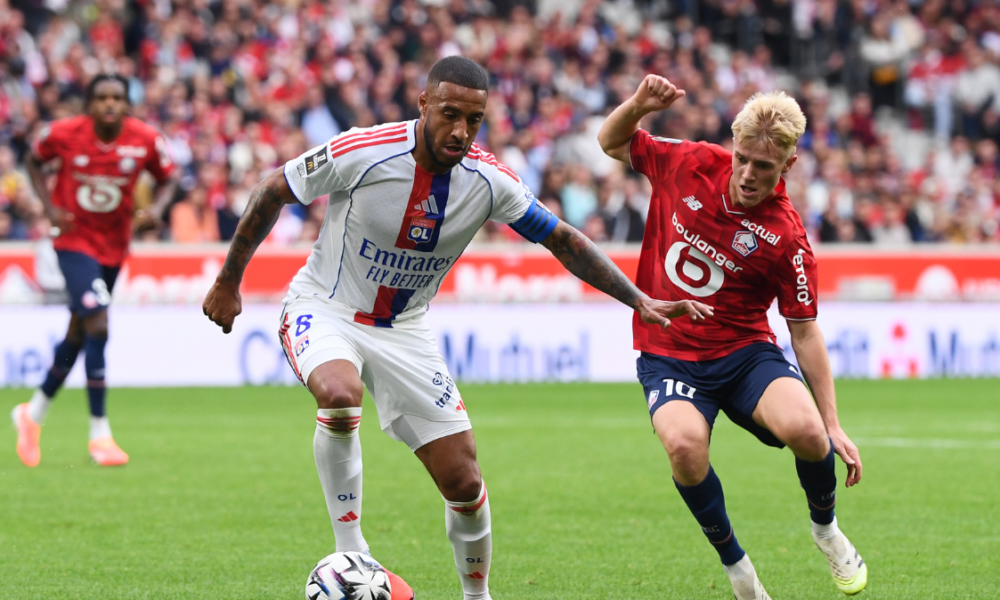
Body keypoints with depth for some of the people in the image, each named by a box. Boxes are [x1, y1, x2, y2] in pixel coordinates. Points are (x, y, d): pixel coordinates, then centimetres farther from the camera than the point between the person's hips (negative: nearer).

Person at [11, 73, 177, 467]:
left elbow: (167, 178, 5)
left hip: (113, 247, 4)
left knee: (78, 335, 15)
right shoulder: (64, 133, -15)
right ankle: (100, 433, -13)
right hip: (74, 240, -4)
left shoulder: (146, 140, -11)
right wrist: (49, 206, -9)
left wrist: (157, 208, -15)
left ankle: (33, 413, 37)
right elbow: (34, 161, 5)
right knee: (97, 325, -20)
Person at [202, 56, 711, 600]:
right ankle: (349, 554, -21)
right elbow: (272, 192, -8)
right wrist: (228, 282, -1)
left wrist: (640, 301, -6)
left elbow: (561, 239, 0)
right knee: (339, 394, -38)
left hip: (402, 330, 4)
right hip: (324, 308, -3)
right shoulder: (360, 153, -23)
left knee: (463, 481, -2)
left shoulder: (489, 180, -12)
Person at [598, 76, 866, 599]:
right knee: (684, 443, -32)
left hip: (745, 350, -1)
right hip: (667, 354, 1)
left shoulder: (786, 238, -13)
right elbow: (612, 142, 10)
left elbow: (804, 330, -6)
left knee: (804, 428, -29)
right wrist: (638, 104, -14)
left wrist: (833, 426, -9)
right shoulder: (690, 164, -7)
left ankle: (825, 526, 7)